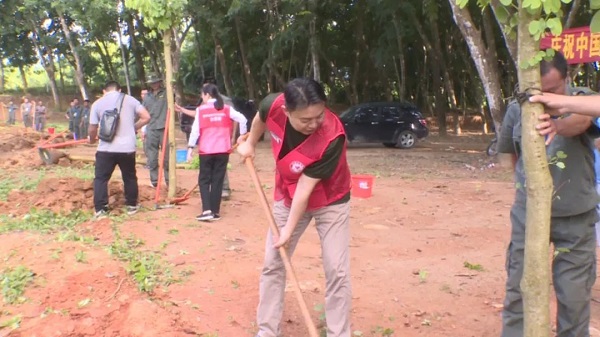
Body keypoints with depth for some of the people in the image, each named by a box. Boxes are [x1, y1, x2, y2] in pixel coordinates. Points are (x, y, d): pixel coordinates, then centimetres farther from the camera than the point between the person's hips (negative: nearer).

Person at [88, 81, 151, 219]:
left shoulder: (98, 103, 4)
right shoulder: (130, 100, 7)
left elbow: (92, 129, 3)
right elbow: (146, 117, 0)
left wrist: (92, 140, 24)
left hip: (106, 148, -1)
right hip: (127, 148, 1)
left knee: (100, 178, 10)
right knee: (130, 177, 18)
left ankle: (100, 209, 5)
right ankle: (132, 206, 27)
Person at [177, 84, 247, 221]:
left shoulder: (201, 110, -1)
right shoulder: (226, 109, 4)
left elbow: (195, 130, -5)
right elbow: (242, 119, -4)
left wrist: (190, 148, -1)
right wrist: (243, 135, 9)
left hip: (206, 150, -2)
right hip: (223, 150, 2)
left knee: (204, 180, 8)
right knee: (218, 180, 8)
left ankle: (207, 210, -6)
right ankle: (215, 212, 9)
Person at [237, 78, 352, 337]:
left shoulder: (332, 137, -36)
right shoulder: (273, 106, -26)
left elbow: (305, 188, -29)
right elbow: (260, 119, 2)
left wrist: (289, 230, -22)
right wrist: (250, 144, 16)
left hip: (330, 202, -4)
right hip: (288, 198, 4)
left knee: (337, 272, -5)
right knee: (272, 265, 9)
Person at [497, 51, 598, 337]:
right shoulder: (516, 109, -5)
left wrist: (558, 125, -57)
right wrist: (526, 186, 10)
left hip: (576, 217, -1)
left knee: (575, 295, 8)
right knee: (518, 289, 8)